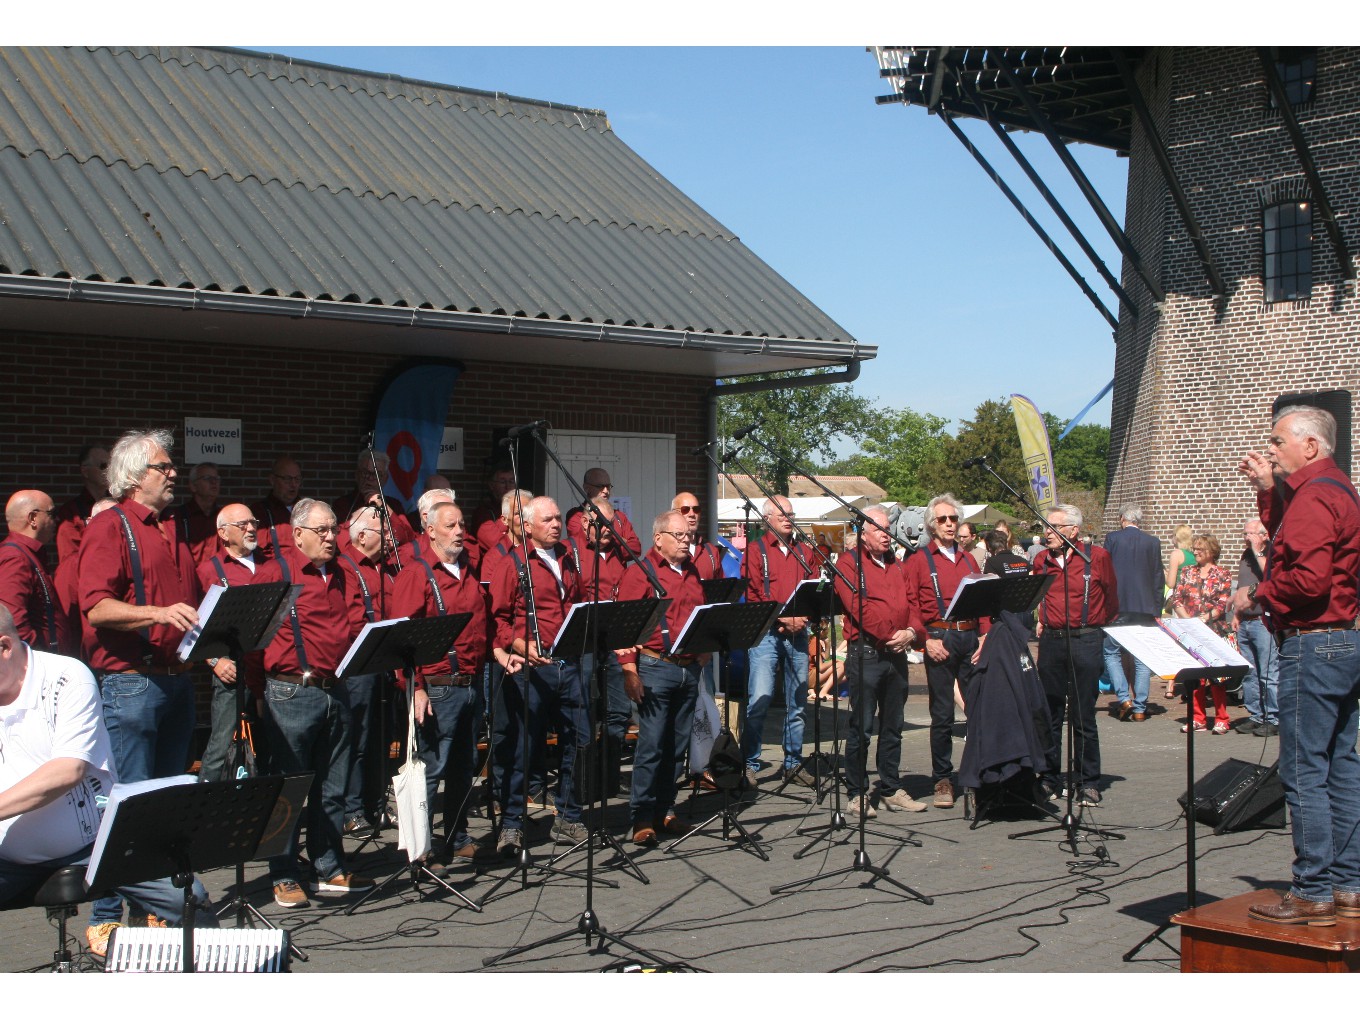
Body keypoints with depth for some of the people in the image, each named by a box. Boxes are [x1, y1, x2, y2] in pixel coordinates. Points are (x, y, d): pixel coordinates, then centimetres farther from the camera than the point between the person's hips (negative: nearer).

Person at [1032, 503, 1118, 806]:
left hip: (1085, 642, -3)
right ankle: (1049, 779, 14)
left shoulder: (1096, 557, -2)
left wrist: (1097, 627, 12)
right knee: (1050, 716, 6)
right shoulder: (1042, 560, 9)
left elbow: (1112, 598, 8)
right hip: (1051, 642, 4)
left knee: (1084, 717, 0)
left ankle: (1088, 783, 7)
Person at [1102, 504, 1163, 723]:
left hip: (1117, 606, -2)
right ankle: (1139, 708, 6)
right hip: (1145, 607, 2)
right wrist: (1157, 611, 10)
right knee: (1143, 659, 7)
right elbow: (1158, 578, 5)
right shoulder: (1153, 542, 3)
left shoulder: (1112, 538, -2)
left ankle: (1124, 697, -5)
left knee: (1111, 652, 10)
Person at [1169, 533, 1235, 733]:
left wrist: (1205, 618, -18)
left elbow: (1222, 605, -6)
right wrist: (1187, 619, -9)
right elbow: (1176, 599, 6)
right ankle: (1197, 718, 11)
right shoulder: (1187, 572, 11)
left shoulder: (1222, 575, 1)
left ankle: (1221, 720, 2)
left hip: (1214, 630, -3)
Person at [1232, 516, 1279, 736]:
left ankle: (1273, 719, -2)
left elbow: (1270, 577, -24)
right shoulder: (1246, 555, 17)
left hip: (1264, 623, -8)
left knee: (1269, 674, -6)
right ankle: (1255, 715, 17)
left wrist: (1258, 552, -15)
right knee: (1249, 674, 10)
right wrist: (1237, 614, 17)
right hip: (1245, 622, 8)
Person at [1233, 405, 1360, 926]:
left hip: (1312, 644, -11)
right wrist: (1267, 490, 18)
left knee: (1303, 772, -6)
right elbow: (1290, 541, 25)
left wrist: (1256, 595, -11)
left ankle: (1314, 893, -2)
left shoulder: (1314, 496, -16)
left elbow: (1307, 578, -25)